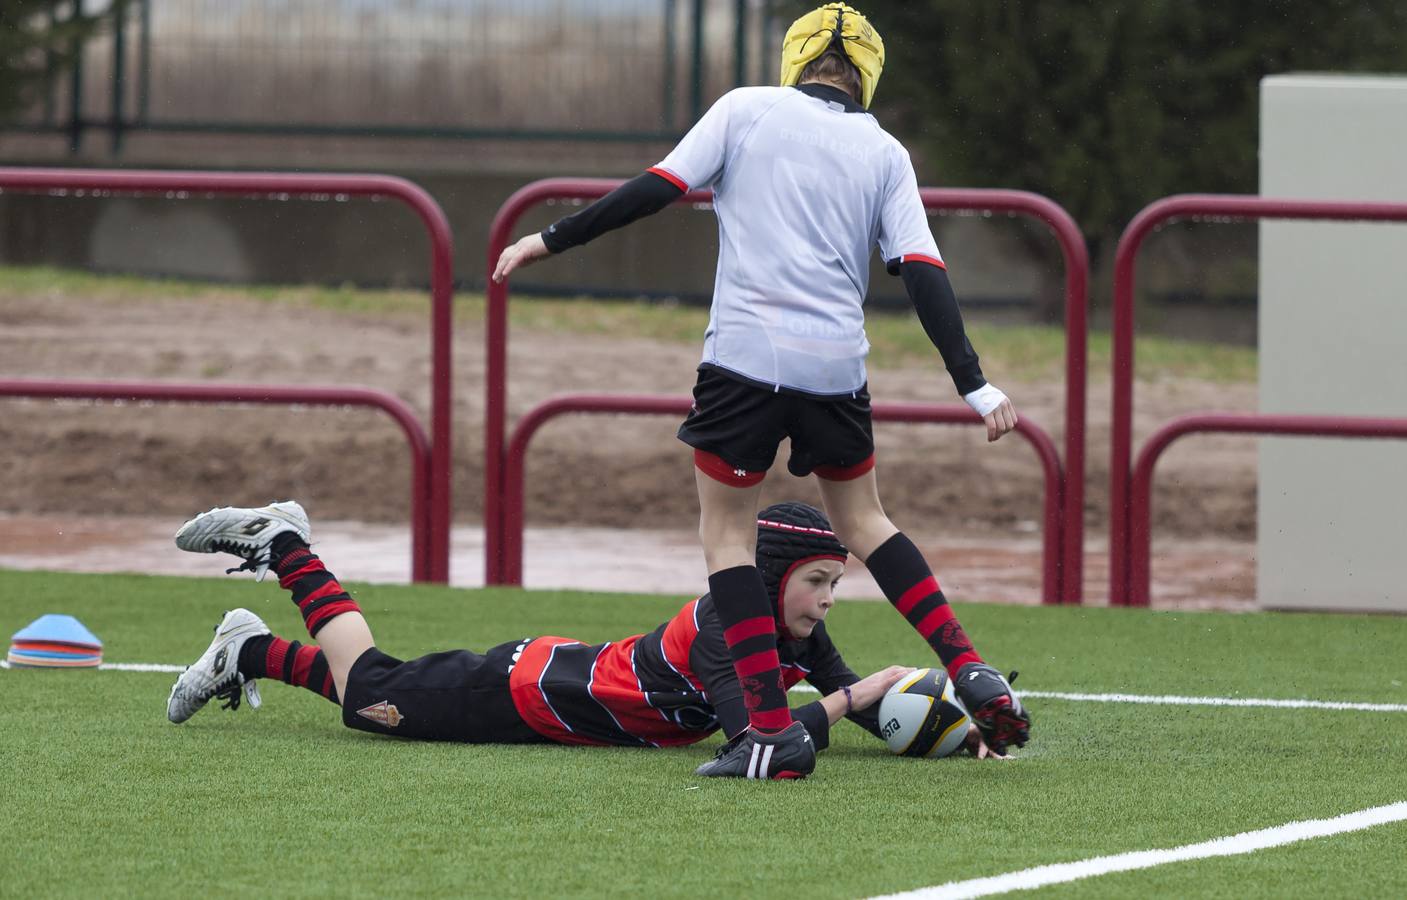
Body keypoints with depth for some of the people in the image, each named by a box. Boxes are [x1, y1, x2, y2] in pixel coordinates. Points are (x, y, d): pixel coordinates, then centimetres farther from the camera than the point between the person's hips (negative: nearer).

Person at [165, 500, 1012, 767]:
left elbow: (870, 711, -3)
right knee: (370, 692, 6)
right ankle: (285, 549, 25)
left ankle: (254, 652, 43)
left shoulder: (802, 638, -10)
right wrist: (853, 697, -43)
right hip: (531, 692, -7)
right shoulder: (725, 624, -34)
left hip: (566, 677, 7)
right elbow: (756, 749, -45)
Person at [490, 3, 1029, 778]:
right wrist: (973, 386, 3)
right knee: (862, 521, 22)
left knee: (726, 531, 7)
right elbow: (923, 273, 3)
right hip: (835, 365, 3)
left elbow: (656, 190, -1)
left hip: (745, 357, -3)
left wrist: (551, 241, 8)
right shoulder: (885, 154, 11)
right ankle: (970, 673, 10)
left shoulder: (747, 109, 5)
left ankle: (772, 726, -3)